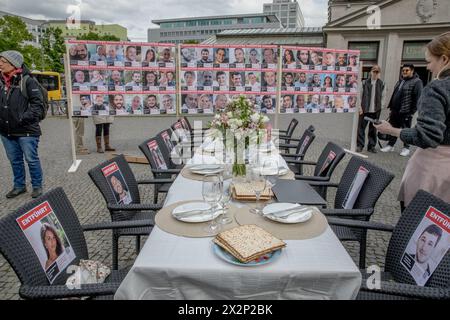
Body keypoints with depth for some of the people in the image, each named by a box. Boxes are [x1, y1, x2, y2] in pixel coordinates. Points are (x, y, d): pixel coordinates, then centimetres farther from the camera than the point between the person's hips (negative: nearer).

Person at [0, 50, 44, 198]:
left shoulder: (27, 81, -10)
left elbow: (38, 103, -12)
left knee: (31, 159, 3)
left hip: (26, 130, -6)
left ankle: (37, 186, 18)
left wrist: (24, 118, -17)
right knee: (14, 160, 15)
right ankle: (19, 186, 29)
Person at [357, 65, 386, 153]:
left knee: (373, 129, 8)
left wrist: (380, 108, 0)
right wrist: (360, 107, -5)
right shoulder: (365, 82, 1)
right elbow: (360, 95, 1)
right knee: (361, 127, 1)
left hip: (376, 110, 1)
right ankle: (360, 145, 10)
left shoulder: (382, 84, 5)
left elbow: (383, 97, 8)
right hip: (364, 109, -1)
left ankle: (372, 146, 17)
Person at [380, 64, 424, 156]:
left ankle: (406, 148, 14)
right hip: (395, 110, 7)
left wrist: (412, 111, -18)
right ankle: (390, 145, 22)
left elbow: (418, 97, -14)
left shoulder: (417, 82, -8)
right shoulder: (400, 81, 17)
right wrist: (391, 107, 15)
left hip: (406, 112, -7)